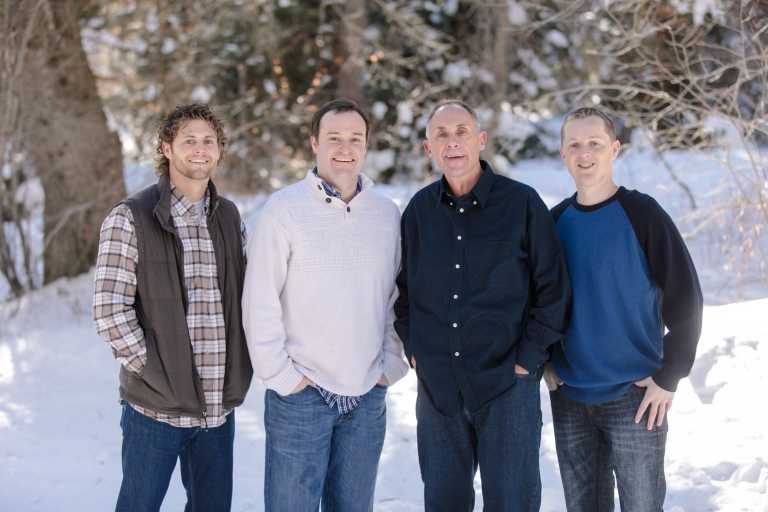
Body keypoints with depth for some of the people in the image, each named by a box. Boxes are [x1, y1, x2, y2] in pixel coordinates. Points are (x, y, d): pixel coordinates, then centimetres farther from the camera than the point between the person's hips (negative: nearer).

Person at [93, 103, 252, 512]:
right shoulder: (130, 219, -7)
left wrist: (239, 371, 5)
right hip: (155, 406, -5)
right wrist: (153, 370, -14)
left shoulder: (229, 217, 10)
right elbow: (109, 309, -12)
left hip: (219, 406, 5)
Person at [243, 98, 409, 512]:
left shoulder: (387, 214, 7)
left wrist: (390, 366, 5)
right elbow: (259, 301, -7)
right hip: (300, 398, -4)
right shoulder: (283, 210, -6)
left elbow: (396, 299, 12)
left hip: (368, 398, 4)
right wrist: (281, 375, -9)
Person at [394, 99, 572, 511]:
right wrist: (412, 349, 7)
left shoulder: (522, 203, -4)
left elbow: (553, 289, -3)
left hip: (507, 384, -3)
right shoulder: (419, 210, 7)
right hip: (437, 388, 4)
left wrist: (527, 358, -7)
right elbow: (403, 289, 18)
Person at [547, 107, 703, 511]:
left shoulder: (642, 215, -6)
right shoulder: (555, 221, 7)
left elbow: (685, 298, -8)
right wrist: (546, 362, 7)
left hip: (635, 398, -4)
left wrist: (668, 378, -11)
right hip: (568, 398, 4)